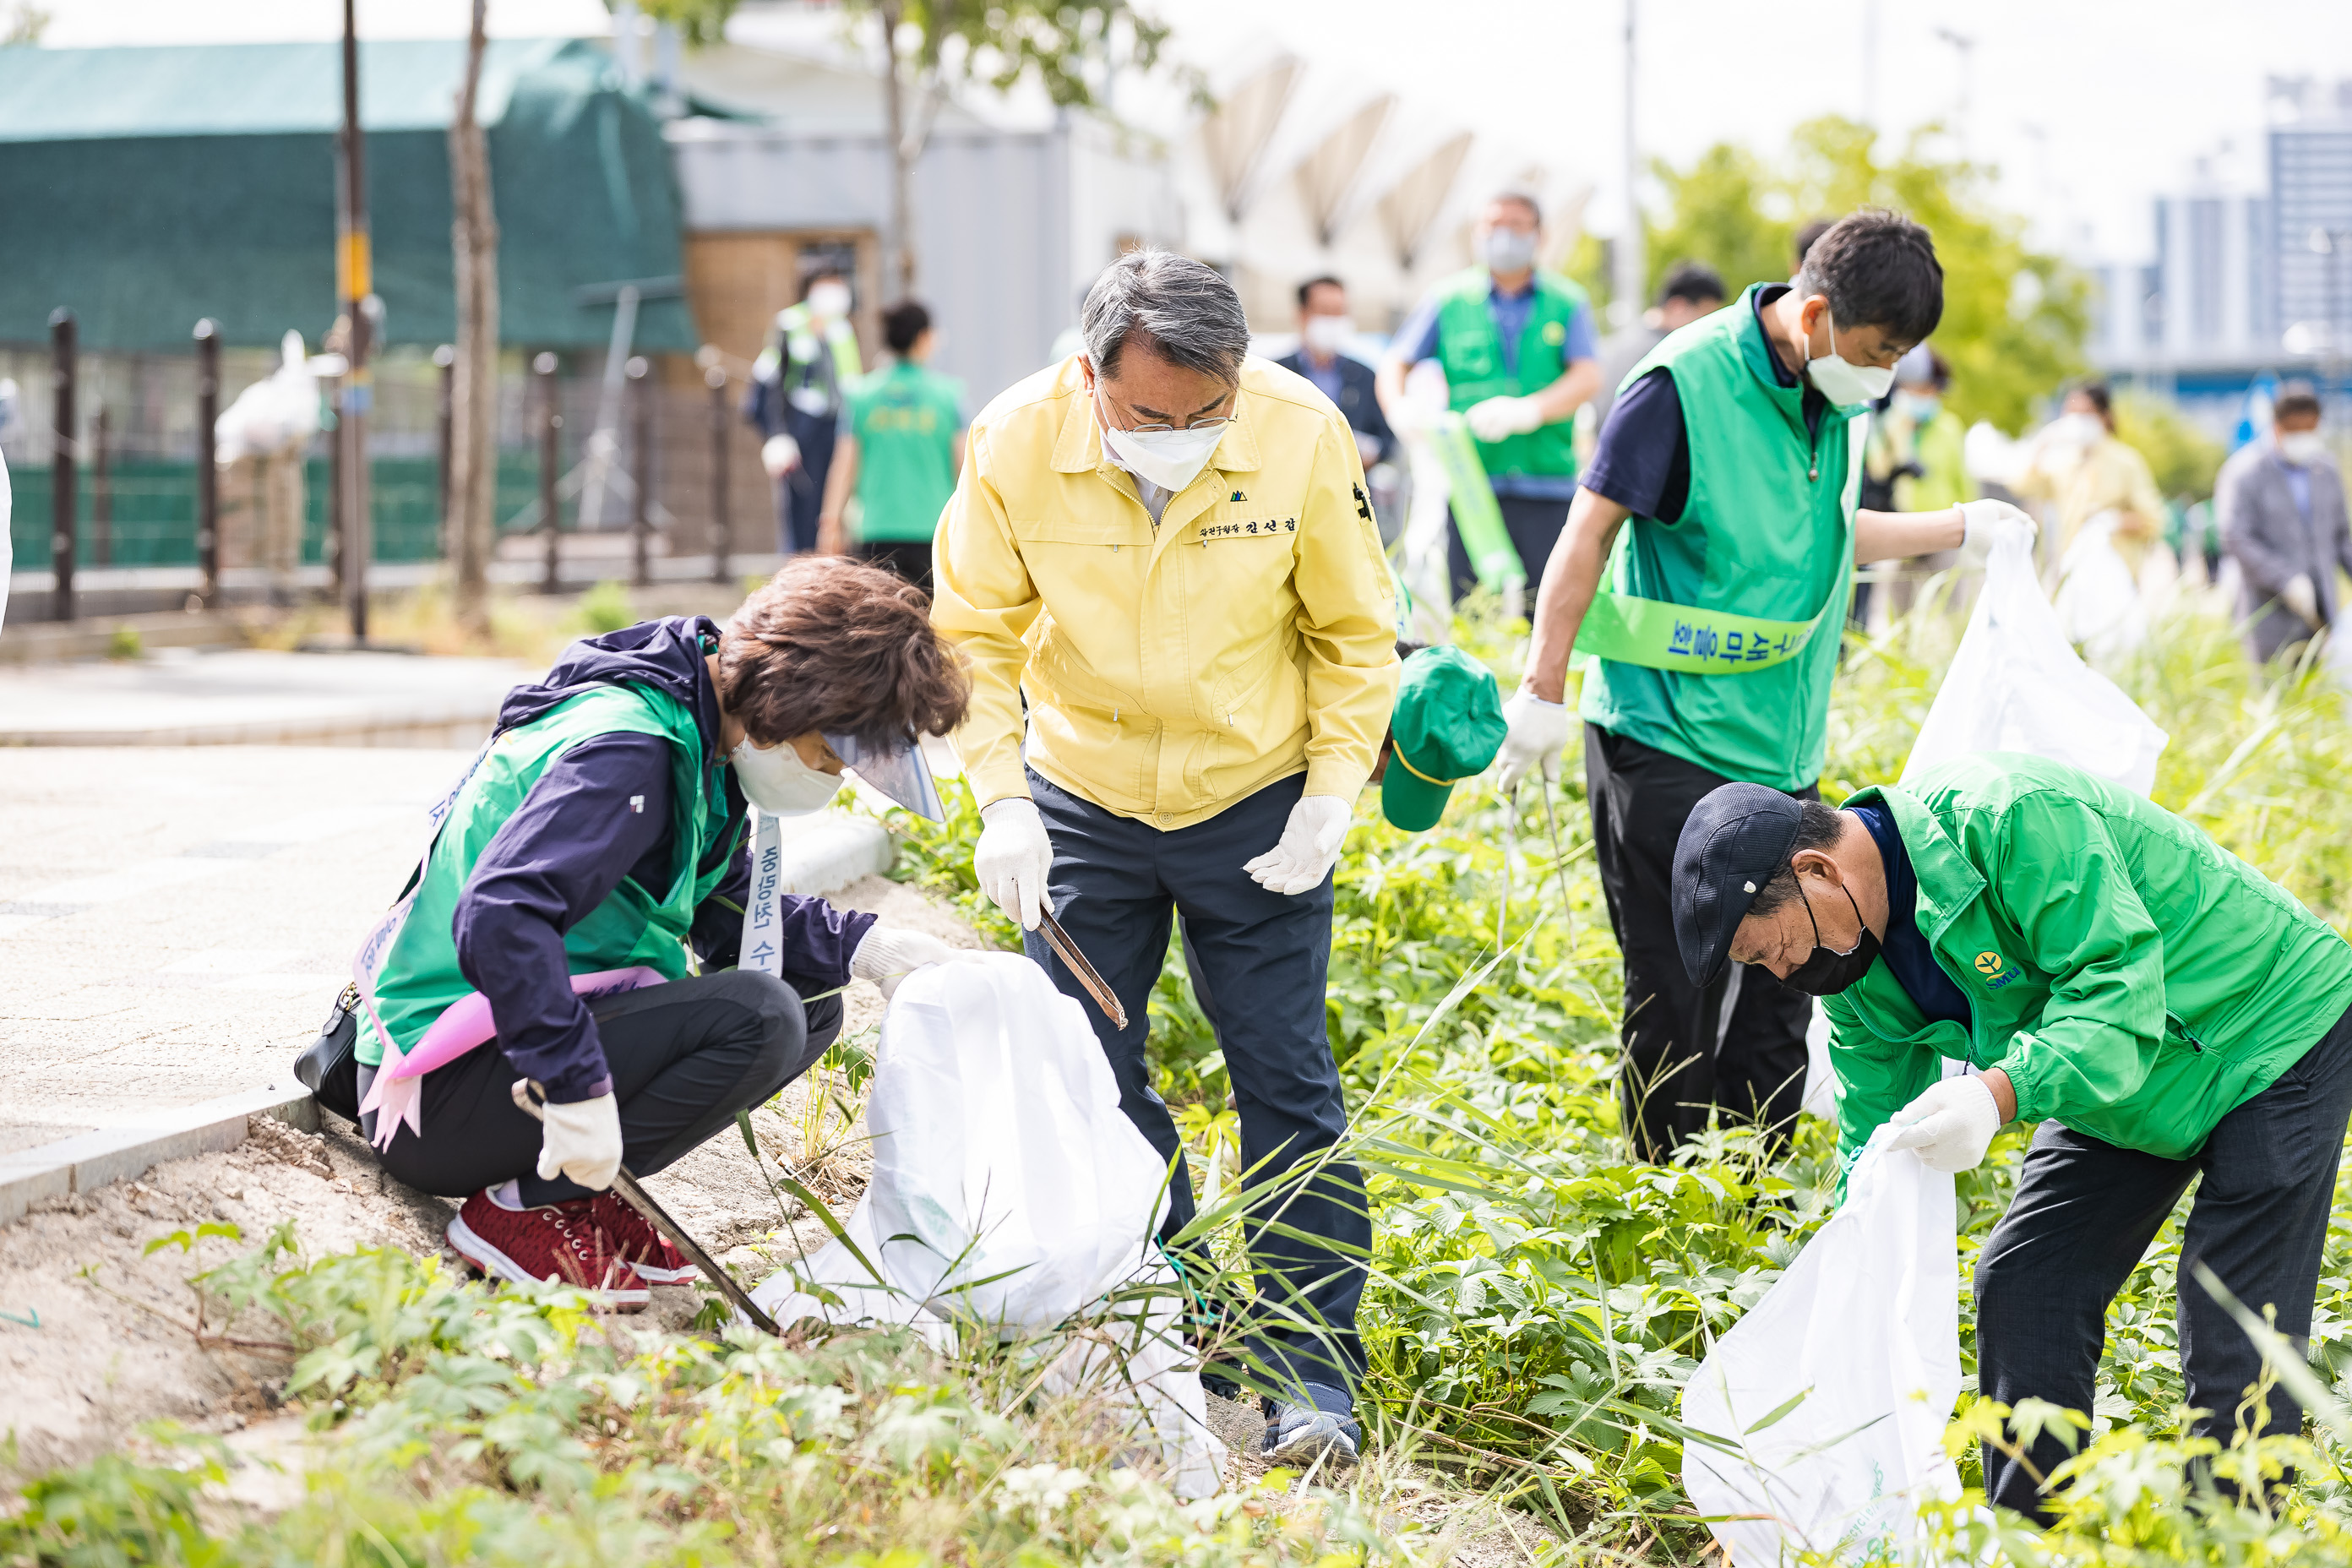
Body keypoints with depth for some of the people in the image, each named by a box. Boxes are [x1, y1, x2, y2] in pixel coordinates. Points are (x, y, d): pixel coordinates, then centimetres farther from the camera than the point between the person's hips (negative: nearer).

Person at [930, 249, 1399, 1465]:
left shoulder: (1304, 434, -20)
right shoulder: (1015, 442, -19)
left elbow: (1355, 631, -5)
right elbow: (974, 633, -6)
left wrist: (1333, 794, -13)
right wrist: (1002, 801, -16)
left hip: (1256, 806, -1)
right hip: (1082, 804, 1)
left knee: (1288, 1090, 0)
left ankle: (1309, 1372, 8)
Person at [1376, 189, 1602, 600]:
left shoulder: (1567, 303, 10)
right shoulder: (1449, 300, 12)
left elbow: (1588, 378, -3)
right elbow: (1395, 364, 12)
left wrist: (1529, 410, -21)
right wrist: (1398, 406, -12)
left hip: (1549, 486, 0)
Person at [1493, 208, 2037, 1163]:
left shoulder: (1832, 393, 7)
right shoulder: (1685, 385, -16)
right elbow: (1591, 530, -13)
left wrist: (1958, 529, 24)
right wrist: (1543, 692, -14)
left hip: (1780, 748, 7)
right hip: (1668, 741, -7)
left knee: (1779, 996, 9)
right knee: (1677, 1003, -2)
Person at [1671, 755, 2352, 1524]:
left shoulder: (2008, 818, -32)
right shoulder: (1850, 955, -6)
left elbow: (2118, 984, -36)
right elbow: (1875, 1132, 2)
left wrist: (1999, 1092, -51)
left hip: (2274, 1035, -8)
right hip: (2117, 1090, 8)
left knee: (2233, 1340, -14)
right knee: (2017, 1287, 3)